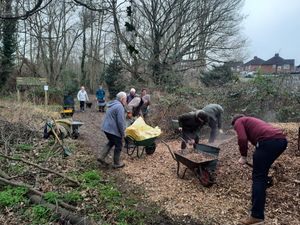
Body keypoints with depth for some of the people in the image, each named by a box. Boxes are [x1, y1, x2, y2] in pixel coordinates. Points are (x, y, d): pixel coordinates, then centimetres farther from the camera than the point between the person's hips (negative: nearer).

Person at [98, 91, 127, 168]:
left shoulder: (113, 104, 14)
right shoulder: (120, 107, -18)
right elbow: (120, 122, -22)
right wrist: (123, 133, -11)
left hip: (106, 128, 9)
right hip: (113, 130, -9)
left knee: (111, 142, 26)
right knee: (118, 146, 7)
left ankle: (101, 157, 18)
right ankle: (117, 163, 19)